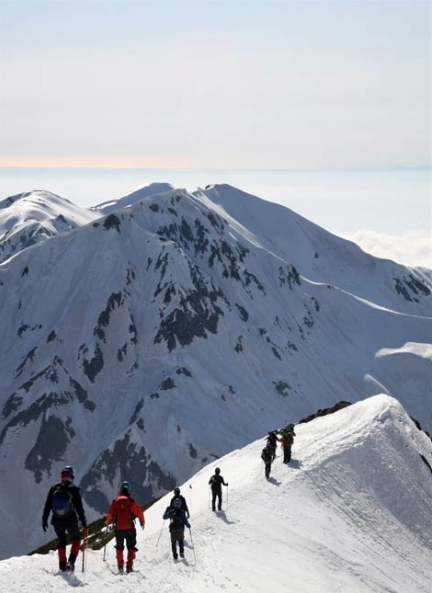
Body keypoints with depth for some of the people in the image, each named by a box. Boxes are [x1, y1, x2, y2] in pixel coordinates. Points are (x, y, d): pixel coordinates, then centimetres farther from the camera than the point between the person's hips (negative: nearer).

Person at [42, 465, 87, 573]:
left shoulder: (54, 488, -1)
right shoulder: (74, 490, -10)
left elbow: (47, 505, 1)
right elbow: (79, 507, -8)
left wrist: (44, 519, 9)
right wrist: (83, 521, 1)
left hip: (57, 521, 3)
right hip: (70, 521, -3)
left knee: (61, 541, 23)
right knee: (76, 538, 22)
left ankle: (62, 565, 19)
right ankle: (71, 561, 4)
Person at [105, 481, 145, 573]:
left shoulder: (115, 501, -1)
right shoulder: (131, 501, -7)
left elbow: (110, 514, 2)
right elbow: (139, 512, -5)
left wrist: (107, 522, 21)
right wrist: (142, 522, 11)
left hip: (118, 528, 2)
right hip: (130, 527, -2)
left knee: (119, 547, 18)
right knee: (131, 547, 9)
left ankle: (120, 566, 14)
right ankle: (129, 566, -2)